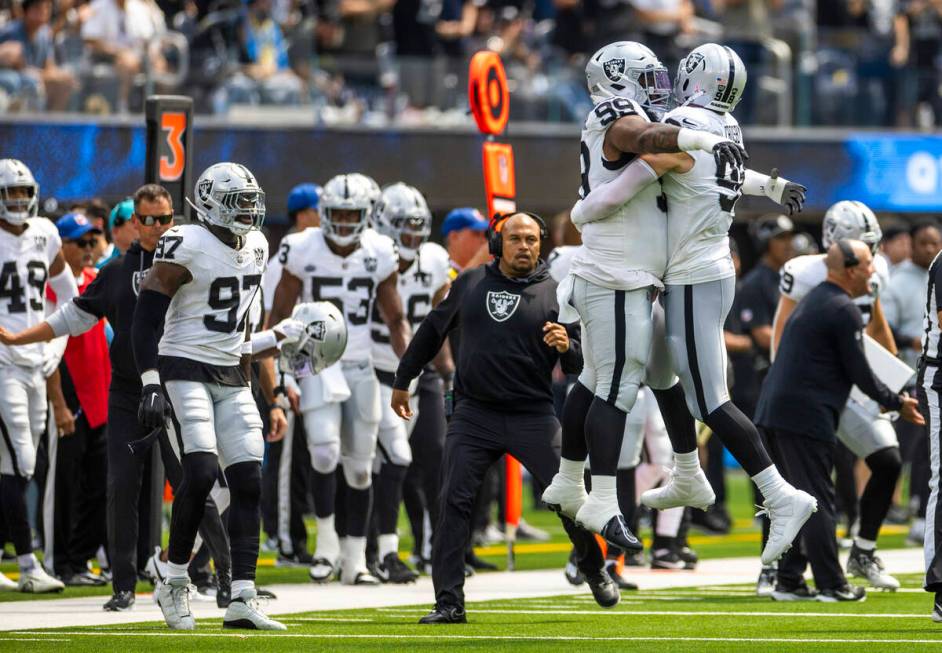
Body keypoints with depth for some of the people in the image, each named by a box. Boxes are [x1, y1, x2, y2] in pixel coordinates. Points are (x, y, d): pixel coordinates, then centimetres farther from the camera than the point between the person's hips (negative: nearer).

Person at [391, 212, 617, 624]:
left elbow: (580, 365, 0)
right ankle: (448, 603, -5)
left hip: (533, 416, -2)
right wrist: (402, 381, 26)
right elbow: (433, 331, 21)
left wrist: (566, 347, -23)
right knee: (453, 502, -8)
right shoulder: (470, 283, 7)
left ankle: (593, 568, 27)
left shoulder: (554, 293, 0)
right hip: (474, 415, 2)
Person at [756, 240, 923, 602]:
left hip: (775, 409, 9)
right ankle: (831, 584, -2)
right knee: (818, 500, -4)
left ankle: (789, 581, 15)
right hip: (805, 414, -9)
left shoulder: (813, 300, 19)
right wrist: (897, 403, 4)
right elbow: (859, 373, -10)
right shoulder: (844, 310, -12)